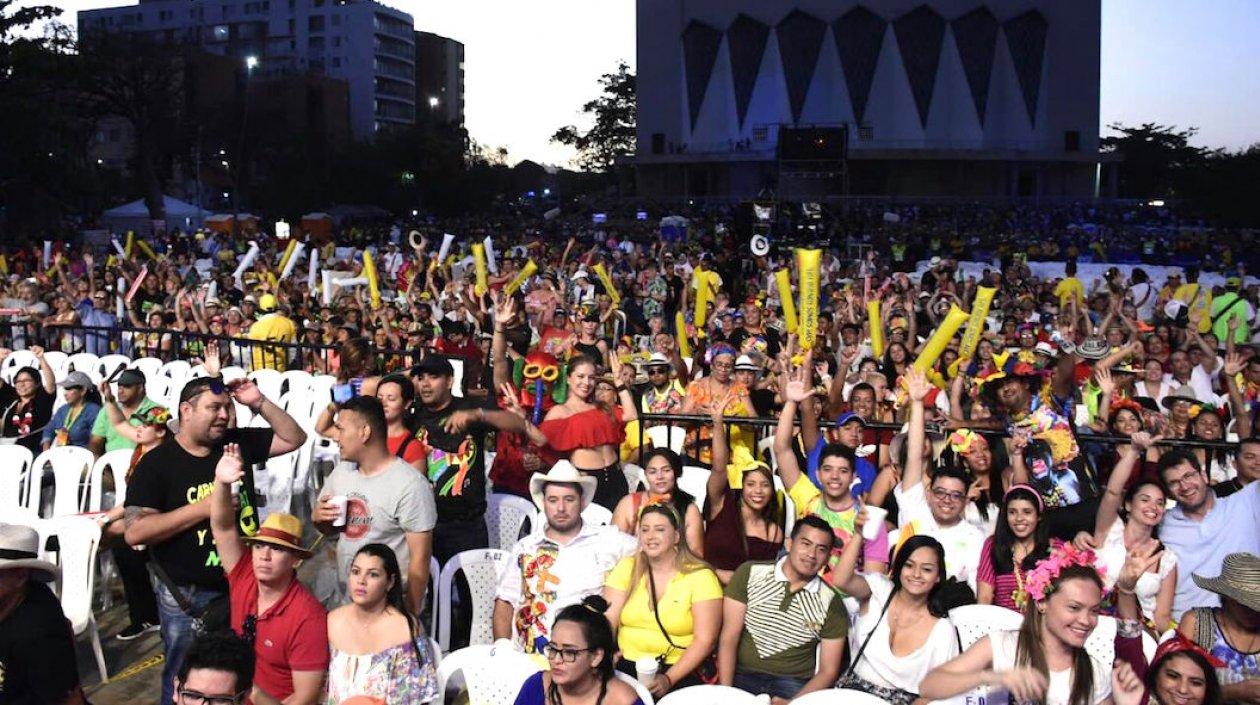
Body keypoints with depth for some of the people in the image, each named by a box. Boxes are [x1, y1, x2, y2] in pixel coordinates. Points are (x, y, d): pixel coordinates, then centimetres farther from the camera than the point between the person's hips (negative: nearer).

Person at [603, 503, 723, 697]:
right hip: (627, 667, 2)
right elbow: (607, 621, 1)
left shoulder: (700, 577, -2)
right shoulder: (627, 568, 8)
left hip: (682, 671, -2)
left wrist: (669, 679, -17)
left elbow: (705, 641, -7)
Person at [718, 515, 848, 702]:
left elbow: (828, 671, 2)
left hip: (794, 685, 0)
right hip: (742, 677, 0)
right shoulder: (749, 573, -1)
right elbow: (728, 638, -2)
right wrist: (726, 692, -14)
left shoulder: (832, 605, 0)